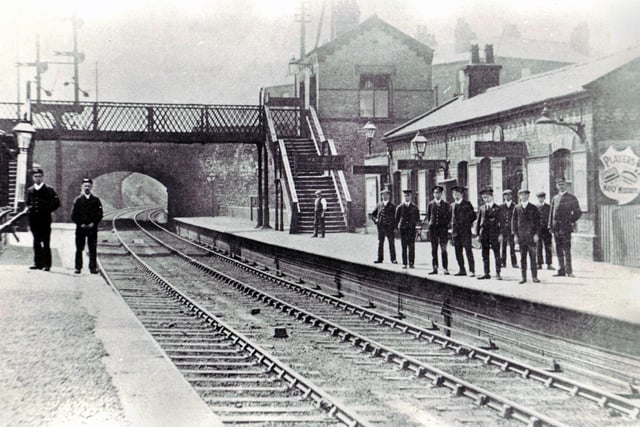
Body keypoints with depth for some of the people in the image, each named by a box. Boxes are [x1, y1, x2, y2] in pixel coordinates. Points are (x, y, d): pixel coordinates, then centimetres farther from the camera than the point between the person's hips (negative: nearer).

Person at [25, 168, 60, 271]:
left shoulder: (49, 190, 1)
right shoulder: (30, 190, 14)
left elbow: (56, 203, 1)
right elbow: (27, 203, 23)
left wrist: (47, 210, -6)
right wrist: (28, 208, 2)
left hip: (45, 219, -4)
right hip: (33, 219, 4)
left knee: (46, 242, -4)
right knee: (36, 242, 8)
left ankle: (47, 264, -2)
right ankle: (38, 263, 12)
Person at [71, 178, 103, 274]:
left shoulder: (96, 200, 7)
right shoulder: (78, 200, 4)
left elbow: (99, 215, 5)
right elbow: (74, 216, 2)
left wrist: (93, 223, -8)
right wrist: (80, 224, -9)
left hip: (92, 228, 0)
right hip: (80, 228, 0)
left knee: (92, 249, -1)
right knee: (79, 249, 1)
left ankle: (93, 267, 2)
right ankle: (78, 267, 6)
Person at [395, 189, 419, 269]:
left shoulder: (414, 207, 8)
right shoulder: (400, 207, 7)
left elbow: (417, 218, 14)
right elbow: (397, 218, 9)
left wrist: (415, 224, 2)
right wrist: (396, 228, 4)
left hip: (412, 229, 0)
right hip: (403, 228, 0)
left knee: (411, 247, -2)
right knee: (404, 247, 1)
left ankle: (411, 263, 2)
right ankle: (404, 263, 5)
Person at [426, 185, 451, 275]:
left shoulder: (446, 205, 8)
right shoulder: (430, 204, 11)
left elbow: (449, 217, 11)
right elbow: (428, 216, 15)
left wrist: (446, 224, -4)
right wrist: (428, 222, -2)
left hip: (443, 228, -2)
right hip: (433, 228, 2)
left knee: (443, 249, -6)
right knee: (434, 249, 3)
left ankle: (445, 268, -6)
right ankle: (434, 268, 6)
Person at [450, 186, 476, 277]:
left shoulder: (467, 204, 0)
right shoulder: (452, 205, 15)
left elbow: (473, 216, 2)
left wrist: (467, 224, -1)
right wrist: (452, 226, 11)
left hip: (465, 231, -5)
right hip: (455, 231, 6)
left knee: (468, 251, -8)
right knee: (458, 251, 5)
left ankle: (472, 270, -9)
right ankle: (462, 270, 11)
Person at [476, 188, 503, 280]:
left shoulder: (497, 208, 2)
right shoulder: (481, 208, 11)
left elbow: (500, 222, -1)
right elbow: (478, 222, 13)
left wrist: (500, 234, -8)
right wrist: (477, 234, 7)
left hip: (494, 234, -4)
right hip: (484, 233, 4)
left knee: (497, 254, -2)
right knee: (485, 255, 6)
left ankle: (498, 273, 2)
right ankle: (486, 273, 12)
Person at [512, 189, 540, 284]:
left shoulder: (533, 208, 5)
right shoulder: (517, 208, 9)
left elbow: (537, 221, 3)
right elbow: (514, 221, 9)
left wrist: (536, 234, -5)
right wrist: (515, 235, 1)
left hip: (531, 235, -2)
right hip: (521, 236, 2)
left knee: (533, 257, -2)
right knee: (522, 257, 3)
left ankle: (534, 277, 2)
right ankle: (524, 277, 7)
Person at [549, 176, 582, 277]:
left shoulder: (571, 198, 1)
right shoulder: (555, 198, 15)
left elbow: (578, 212, 2)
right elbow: (551, 213, 15)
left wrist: (571, 222, -3)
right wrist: (550, 226, 8)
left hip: (566, 227, -5)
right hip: (556, 228, 5)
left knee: (566, 250, -8)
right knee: (559, 250, 6)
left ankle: (569, 271, -7)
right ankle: (561, 270, 11)